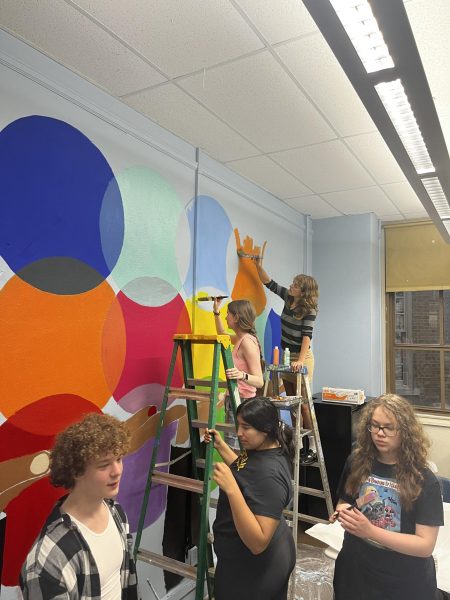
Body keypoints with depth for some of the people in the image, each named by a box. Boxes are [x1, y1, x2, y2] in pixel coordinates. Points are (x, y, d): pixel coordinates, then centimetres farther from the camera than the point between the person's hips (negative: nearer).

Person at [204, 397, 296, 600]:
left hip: (251, 570, -8)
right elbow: (244, 471, 16)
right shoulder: (262, 449, -6)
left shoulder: (270, 474, -34)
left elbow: (258, 543, -37)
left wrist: (231, 489, -43)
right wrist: (220, 445, 7)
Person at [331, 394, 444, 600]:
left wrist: (370, 531, -29)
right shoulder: (356, 462, -7)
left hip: (403, 583, -2)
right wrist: (342, 512, -15)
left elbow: (426, 546, -18)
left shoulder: (424, 480, -17)